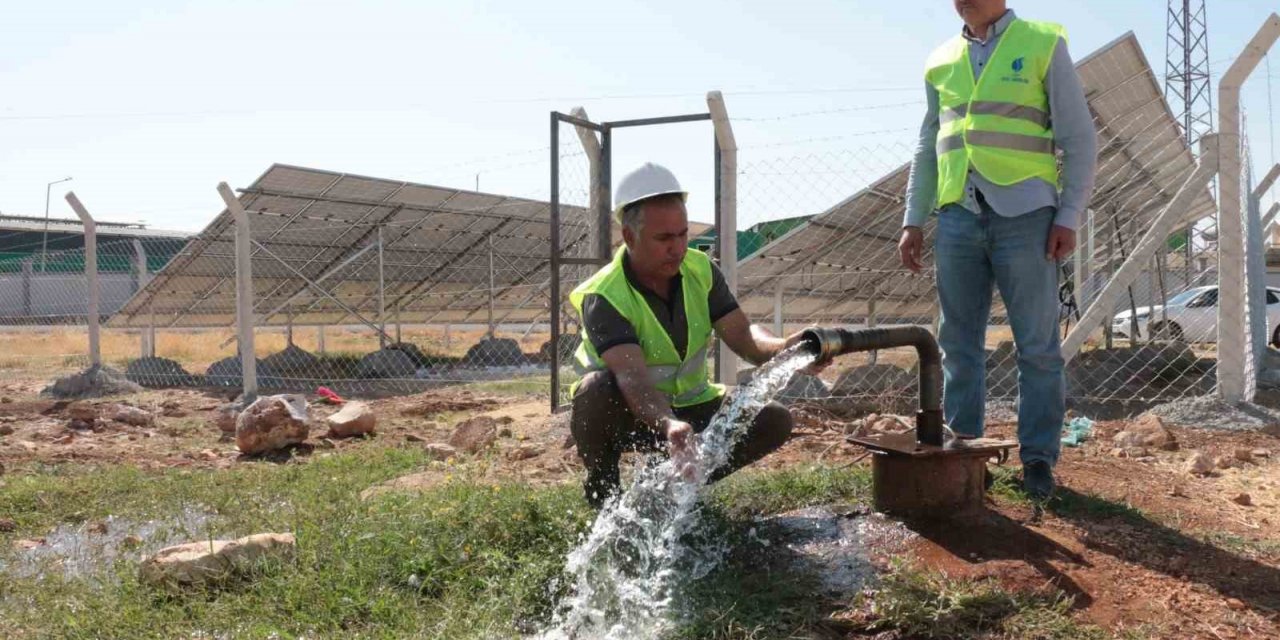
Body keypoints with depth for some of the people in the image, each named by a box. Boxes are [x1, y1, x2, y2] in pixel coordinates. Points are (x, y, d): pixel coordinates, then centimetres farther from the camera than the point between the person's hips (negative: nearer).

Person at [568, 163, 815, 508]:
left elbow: (742, 335, -15)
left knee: (774, 419, -15)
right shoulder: (604, 298, -26)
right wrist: (670, 426, -59)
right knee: (597, 389, -38)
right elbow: (632, 377, -39)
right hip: (627, 415, -4)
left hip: (690, 406, 5)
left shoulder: (701, 271, -8)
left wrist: (783, 348, -38)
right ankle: (602, 489, -8)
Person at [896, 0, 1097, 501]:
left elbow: (1079, 139, 2)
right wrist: (913, 221, 13)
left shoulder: (1043, 45, 5)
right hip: (958, 216, 4)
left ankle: (1038, 459, 7)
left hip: (1024, 215, -4)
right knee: (958, 343, 6)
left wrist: (1068, 216, -7)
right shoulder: (941, 61, 16)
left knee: (1038, 346, -1)